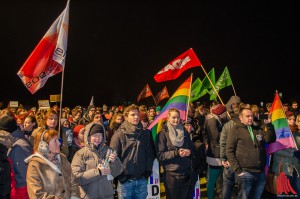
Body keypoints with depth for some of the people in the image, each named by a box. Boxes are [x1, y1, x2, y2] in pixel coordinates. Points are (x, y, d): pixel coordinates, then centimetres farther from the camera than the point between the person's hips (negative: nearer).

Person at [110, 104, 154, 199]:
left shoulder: (145, 134, 8)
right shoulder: (119, 135, -5)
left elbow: (149, 154, 11)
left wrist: (148, 170, 3)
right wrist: (120, 175, -10)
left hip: (142, 180, 4)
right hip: (125, 180, -3)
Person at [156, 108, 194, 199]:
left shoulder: (185, 132, 10)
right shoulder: (163, 133, -6)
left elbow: (192, 148, 13)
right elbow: (160, 155, -11)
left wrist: (189, 152, -9)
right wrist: (176, 153, -21)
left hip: (186, 172, 4)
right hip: (171, 174, -4)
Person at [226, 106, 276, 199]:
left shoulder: (258, 129, 13)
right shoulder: (235, 130, -3)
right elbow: (229, 151, -7)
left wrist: (269, 125, -7)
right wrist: (237, 170, -13)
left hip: (260, 172, 5)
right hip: (245, 172, -5)